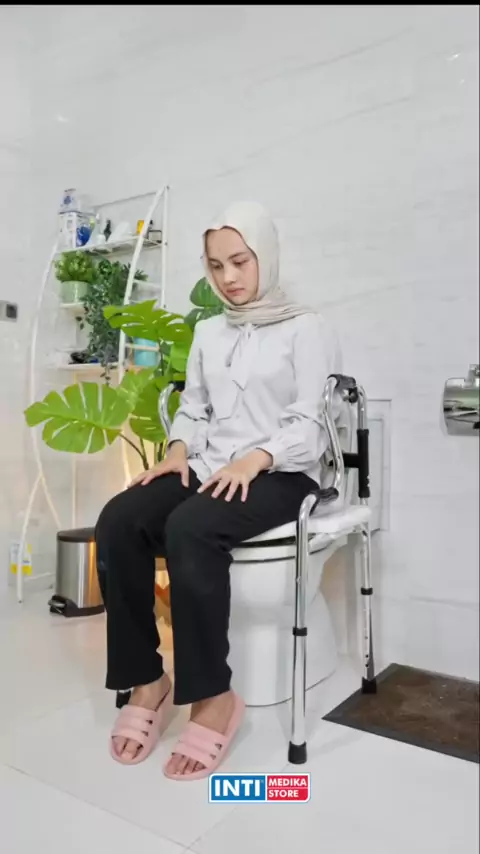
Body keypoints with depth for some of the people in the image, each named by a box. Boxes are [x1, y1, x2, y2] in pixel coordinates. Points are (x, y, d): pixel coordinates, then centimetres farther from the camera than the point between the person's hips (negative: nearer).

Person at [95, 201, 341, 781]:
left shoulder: (304, 329, 3)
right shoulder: (208, 333, 20)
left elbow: (309, 423, -7)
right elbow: (192, 409, 18)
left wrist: (255, 459, -23)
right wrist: (179, 448, -4)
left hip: (279, 474, -5)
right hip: (208, 468, 5)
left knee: (189, 530, -35)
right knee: (118, 521, -24)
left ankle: (213, 695, -20)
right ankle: (145, 682, -13)